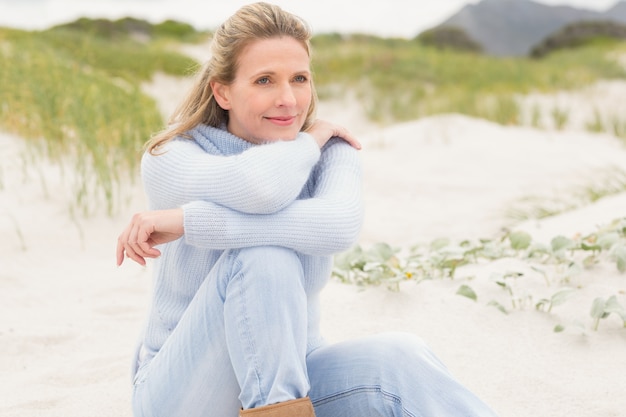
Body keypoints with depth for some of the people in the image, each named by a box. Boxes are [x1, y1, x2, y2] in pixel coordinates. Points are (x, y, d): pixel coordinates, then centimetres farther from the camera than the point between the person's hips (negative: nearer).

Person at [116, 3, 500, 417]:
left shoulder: (332, 152, -3)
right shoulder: (172, 158, -9)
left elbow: (341, 223, -28)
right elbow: (257, 187, -33)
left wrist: (189, 221, -29)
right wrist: (309, 139, -11)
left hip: (287, 376, 3)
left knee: (398, 358, -28)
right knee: (264, 254, -29)